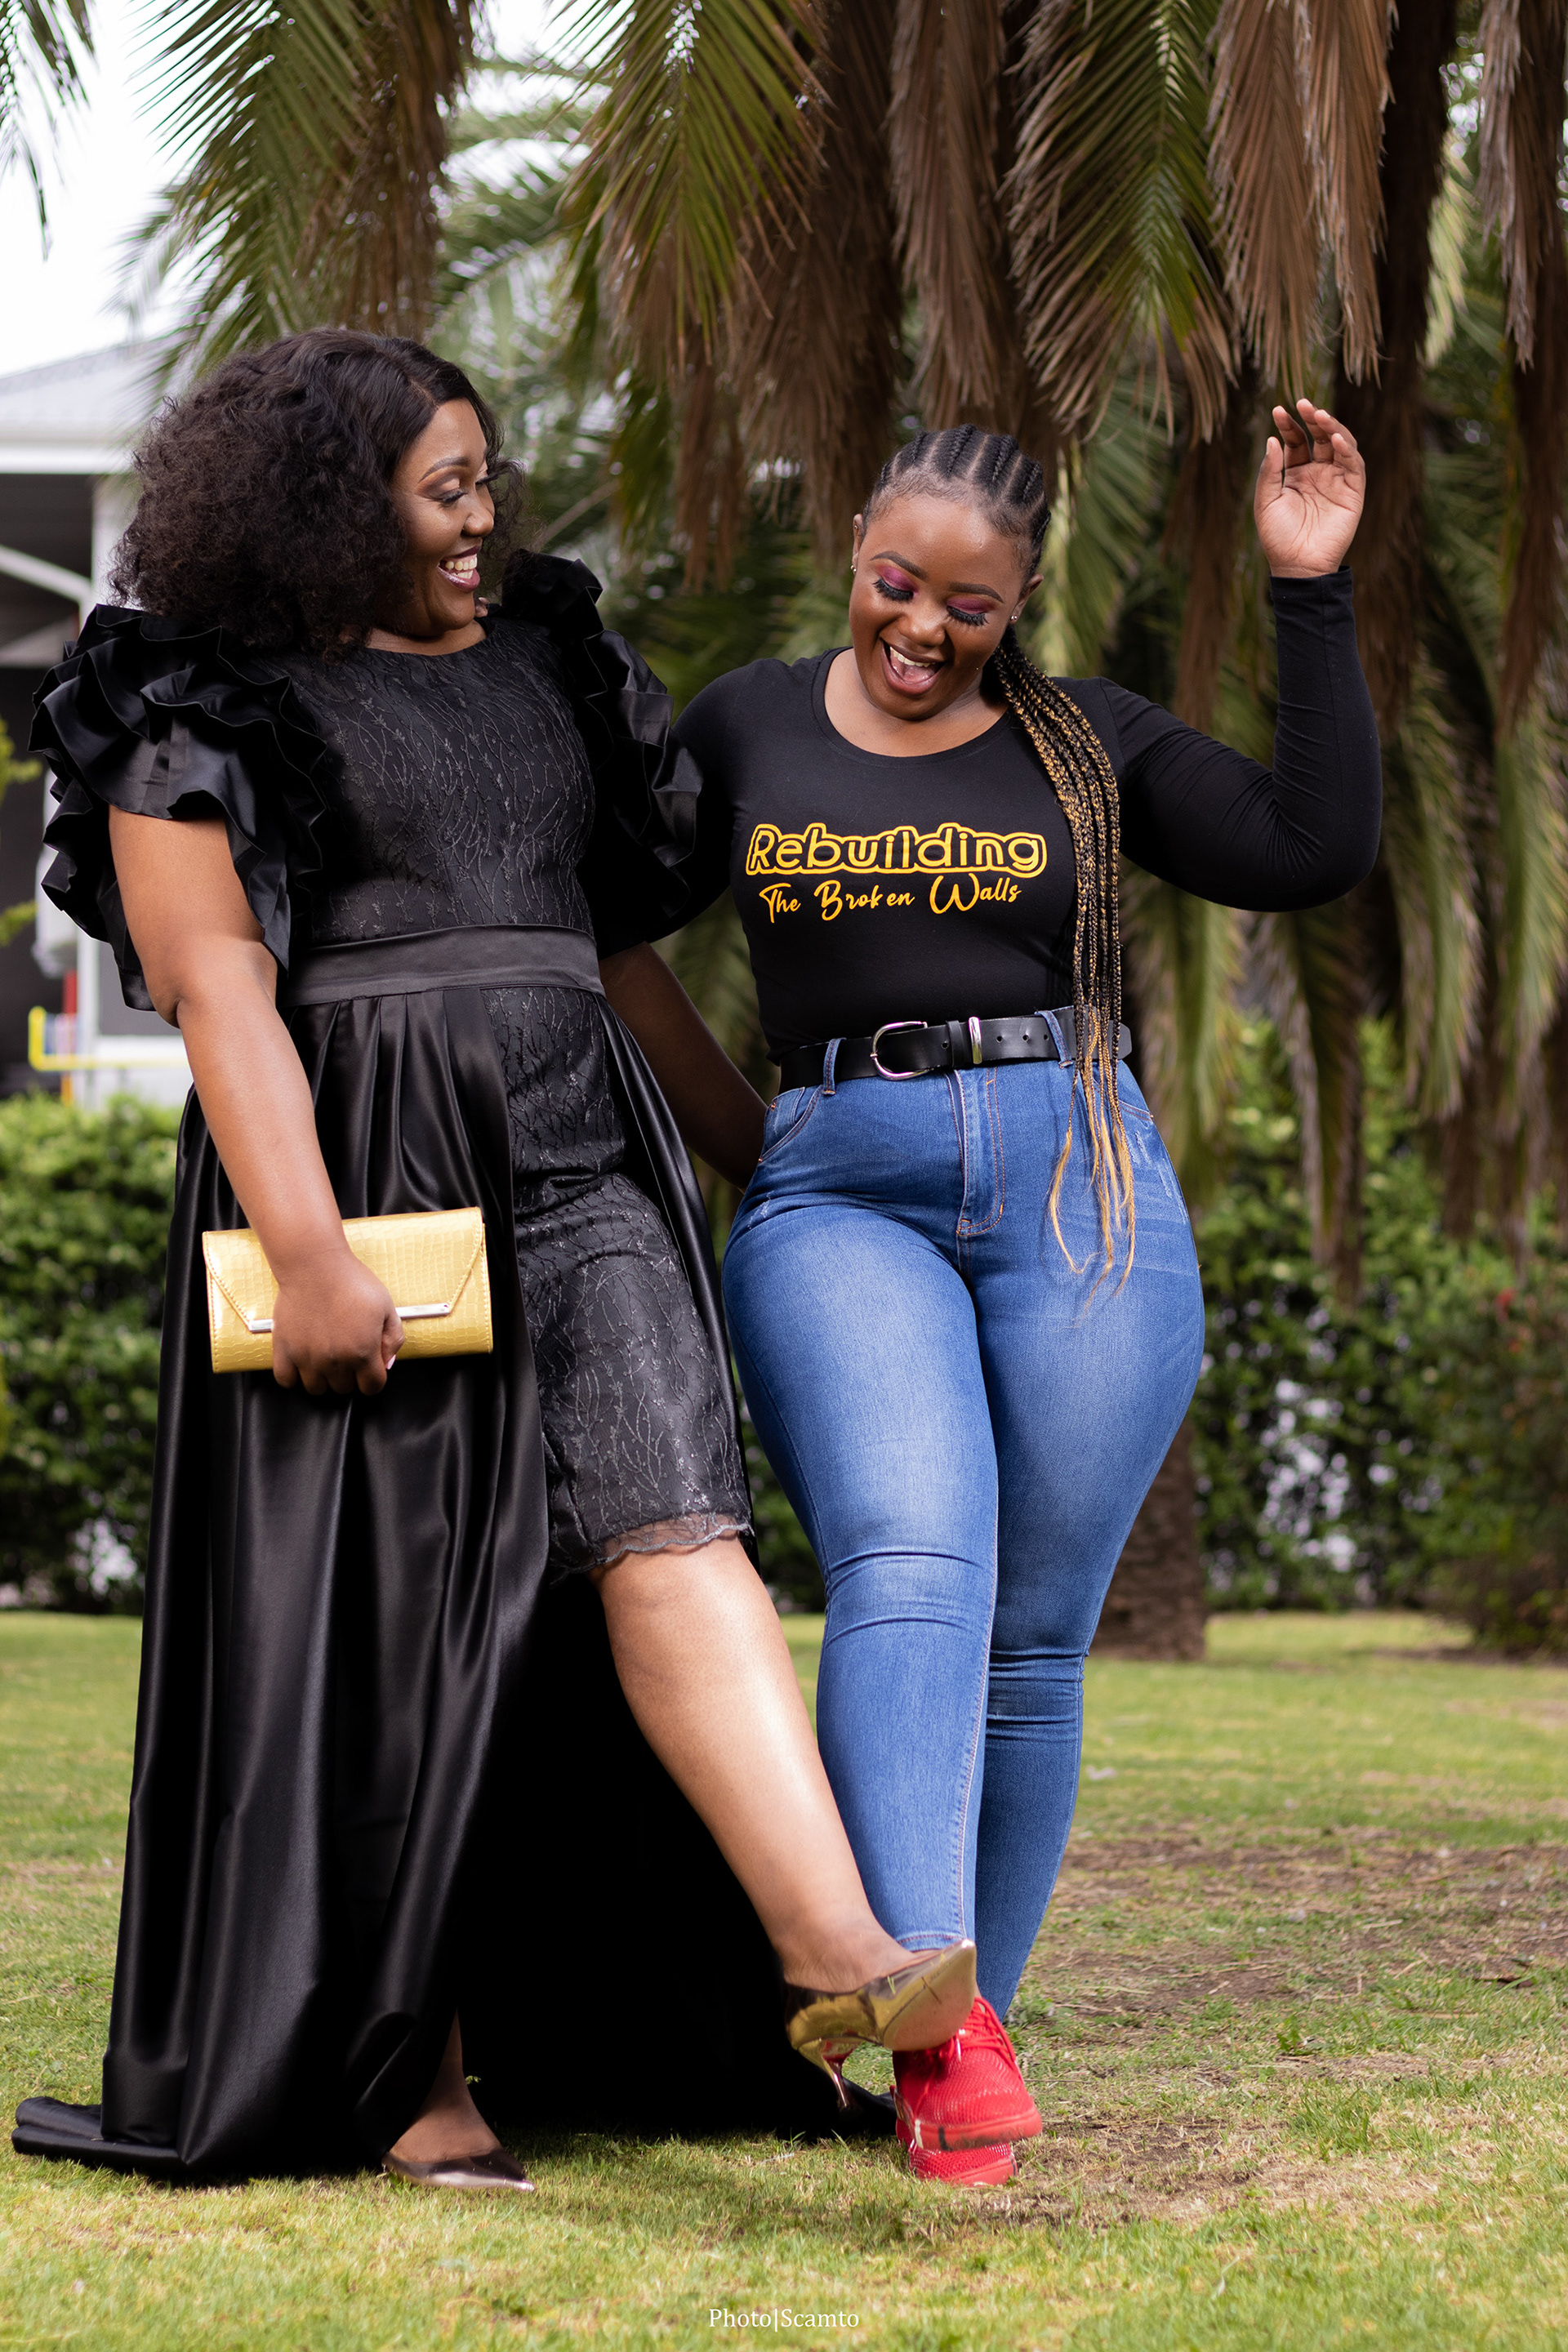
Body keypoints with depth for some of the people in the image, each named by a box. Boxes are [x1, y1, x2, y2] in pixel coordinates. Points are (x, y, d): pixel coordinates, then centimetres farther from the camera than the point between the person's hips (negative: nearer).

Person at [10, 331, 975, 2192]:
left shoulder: (538, 672, 19)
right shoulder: (209, 706, 0)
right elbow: (217, 986, -10)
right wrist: (306, 1250, -20)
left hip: (577, 1165, 5)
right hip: (358, 1181, -4)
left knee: (664, 1524, -13)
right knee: (374, 1629, -1)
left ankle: (838, 1958, -28)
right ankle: (402, 2079, 6)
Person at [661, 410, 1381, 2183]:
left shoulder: (1084, 743, 11)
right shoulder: (749, 728, 14)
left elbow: (1314, 848, 2)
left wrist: (1311, 595, -1)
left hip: (1078, 1191, 1)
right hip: (836, 1196, -1)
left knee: (1030, 1639, 1)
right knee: (911, 1570, -24)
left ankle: (968, 2034, 13)